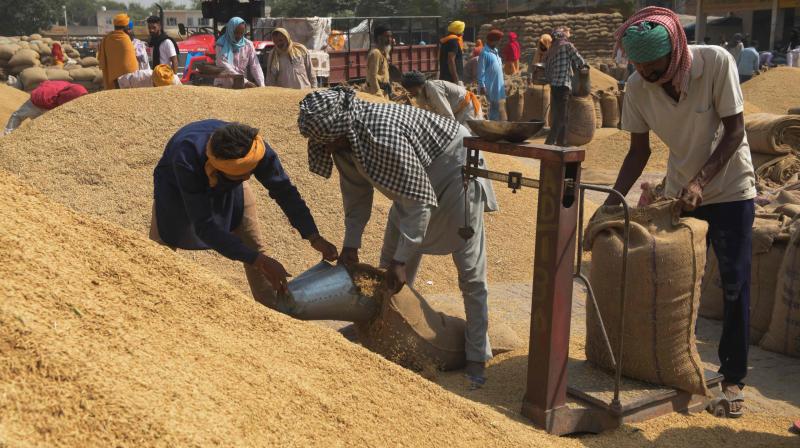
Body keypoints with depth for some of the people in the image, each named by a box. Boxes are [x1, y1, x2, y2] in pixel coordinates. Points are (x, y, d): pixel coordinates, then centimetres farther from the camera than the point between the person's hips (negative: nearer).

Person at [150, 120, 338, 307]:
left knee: (255, 247, -2)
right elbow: (204, 226, -43)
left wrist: (314, 237, -30)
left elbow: (284, 190, -21)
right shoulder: (187, 160, -47)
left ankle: (272, 310, 12)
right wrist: (260, 262, -45)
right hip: (177, 189, -3)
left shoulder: (254, 147, -36)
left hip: (228, 187, 3)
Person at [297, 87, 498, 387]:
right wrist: (351, 244, -3)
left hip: (455, 168, -9)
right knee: (390, 260, 10)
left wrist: (402, 259, -30)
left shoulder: (383, 135, -38)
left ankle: (477, 358, 2)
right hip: (414, 180, 9)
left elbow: (419, 200, -34)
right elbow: (356, 193, 1)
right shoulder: (343, 139, -12)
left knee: (470, 268, -6)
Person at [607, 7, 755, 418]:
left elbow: (734, 131, -19)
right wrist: (613, 201, -18)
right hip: (680, 193, 3)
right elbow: (639, 151, -6)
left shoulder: (717, 63, -25)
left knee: (735, 286, 1)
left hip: (728, 189, -3)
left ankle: (732, 377, 14)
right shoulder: (636, 88, -15)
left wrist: (699, 182, -30)